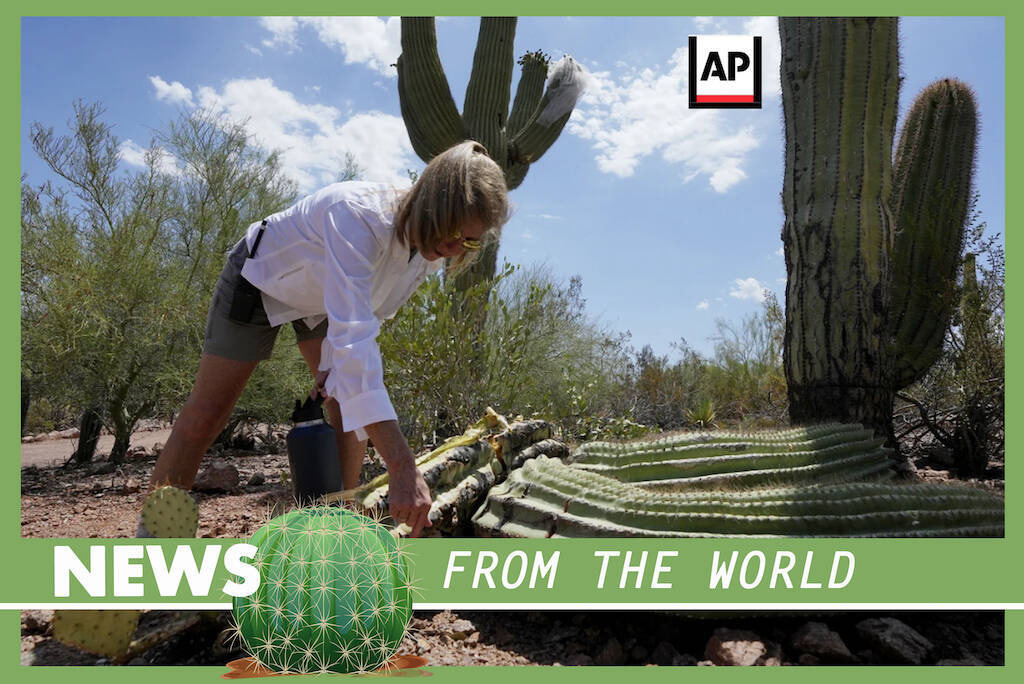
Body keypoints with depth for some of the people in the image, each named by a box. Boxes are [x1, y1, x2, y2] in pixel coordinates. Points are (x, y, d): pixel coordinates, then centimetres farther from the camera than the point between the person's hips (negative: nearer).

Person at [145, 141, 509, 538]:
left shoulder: (432, 248, -21)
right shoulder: (358, 215, -45)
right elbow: (353, 340, -55)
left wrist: (334, 366, -12)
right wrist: (403, 468, -59)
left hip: (324, 300, 6)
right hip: (261, 280, -6)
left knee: (352, 407, -7)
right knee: (206, 415, -4)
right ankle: (151, 533, 13)